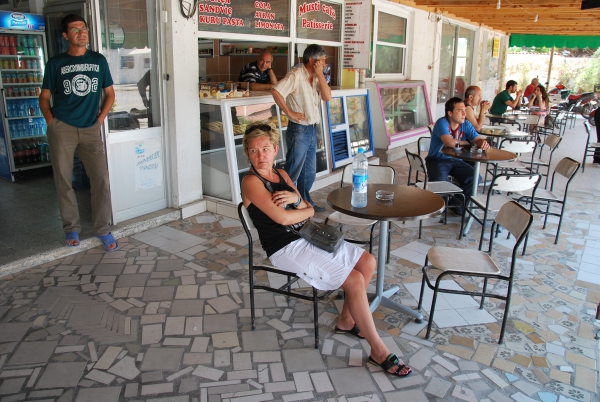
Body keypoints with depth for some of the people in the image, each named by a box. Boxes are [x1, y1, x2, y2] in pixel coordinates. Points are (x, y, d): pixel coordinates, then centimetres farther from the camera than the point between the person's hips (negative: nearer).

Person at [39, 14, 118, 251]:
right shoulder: (56, 63, 5)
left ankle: (102, 230, 5)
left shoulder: (99, 60, 8)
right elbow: (44, 97, 9)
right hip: (61, 129, 0)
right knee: (63, 180, 3)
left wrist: (101, 118, 3)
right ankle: (71, 227, 19)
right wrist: (50, 121, -4)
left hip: (91, 129, 1)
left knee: (101, 179, -6)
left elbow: (109, 93, 14)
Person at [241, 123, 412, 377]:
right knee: (355, 280, -17)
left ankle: (346, 321, 18)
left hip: (306, 237, 9)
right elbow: (282, 217, -23)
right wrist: (308, 210, -4)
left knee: (368, 262, 3)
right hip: (286, 248, -9)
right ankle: (378, 351, -3)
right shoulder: (251, 182, -12)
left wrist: (297, 199, -16)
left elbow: (307, 209, 8)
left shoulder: (281, 174, 13)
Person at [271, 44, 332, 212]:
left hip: (312, 130, 8)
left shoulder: (316, 78, 10)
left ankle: (305, 201, 34)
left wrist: (320, 74, -7)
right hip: (299, 130, -8)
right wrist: (290, 113, -20)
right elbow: (276, 91, -25)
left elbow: (327, 96, -2)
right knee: (293, 172, 0)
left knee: (309, 172, 19)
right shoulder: (296, 75, -14)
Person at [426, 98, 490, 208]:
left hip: (455, 160, 6)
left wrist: (483, 142, -28)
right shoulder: (442, 123, -18)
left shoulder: (466, 124, 2)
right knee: (439, 182, -32)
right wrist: (465, 143, -12)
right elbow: (449, 142, -32)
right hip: (437, 160, -6)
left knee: (475, 177, -15)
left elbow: (478, 139, -2)